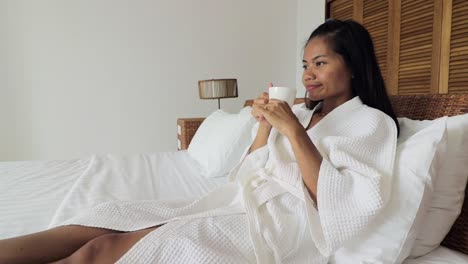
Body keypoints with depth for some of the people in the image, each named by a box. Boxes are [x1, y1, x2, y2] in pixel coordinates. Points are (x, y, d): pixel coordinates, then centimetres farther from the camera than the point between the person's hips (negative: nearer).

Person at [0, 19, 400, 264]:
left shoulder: (373, 123, 2)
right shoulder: (301, 111, 19)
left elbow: (337, 202, -13)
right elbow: (247, 175, 14)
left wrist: (293, 130, -16)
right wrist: (265, 125, -1)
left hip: (281, 220, -6)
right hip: (242, 203, 6)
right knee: (107, 220, -11)